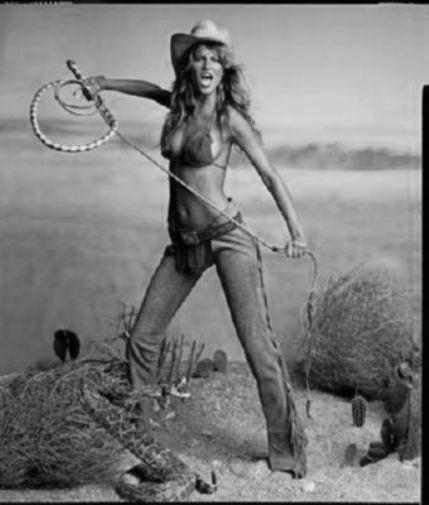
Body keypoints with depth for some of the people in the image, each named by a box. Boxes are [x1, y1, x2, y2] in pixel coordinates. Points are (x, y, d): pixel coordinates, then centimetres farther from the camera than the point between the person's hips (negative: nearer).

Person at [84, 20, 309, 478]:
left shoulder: (230, 117, -5)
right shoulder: (181, 105, 10)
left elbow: (269, 175, -7)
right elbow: (152, 89, 34)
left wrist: (296, 230, -20)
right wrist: (105, 83, 31)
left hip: (225, 235, -6)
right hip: (183, 242, 6)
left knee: (258, 345, -11)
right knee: (142, 337, 6)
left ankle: (287, 449, 3)